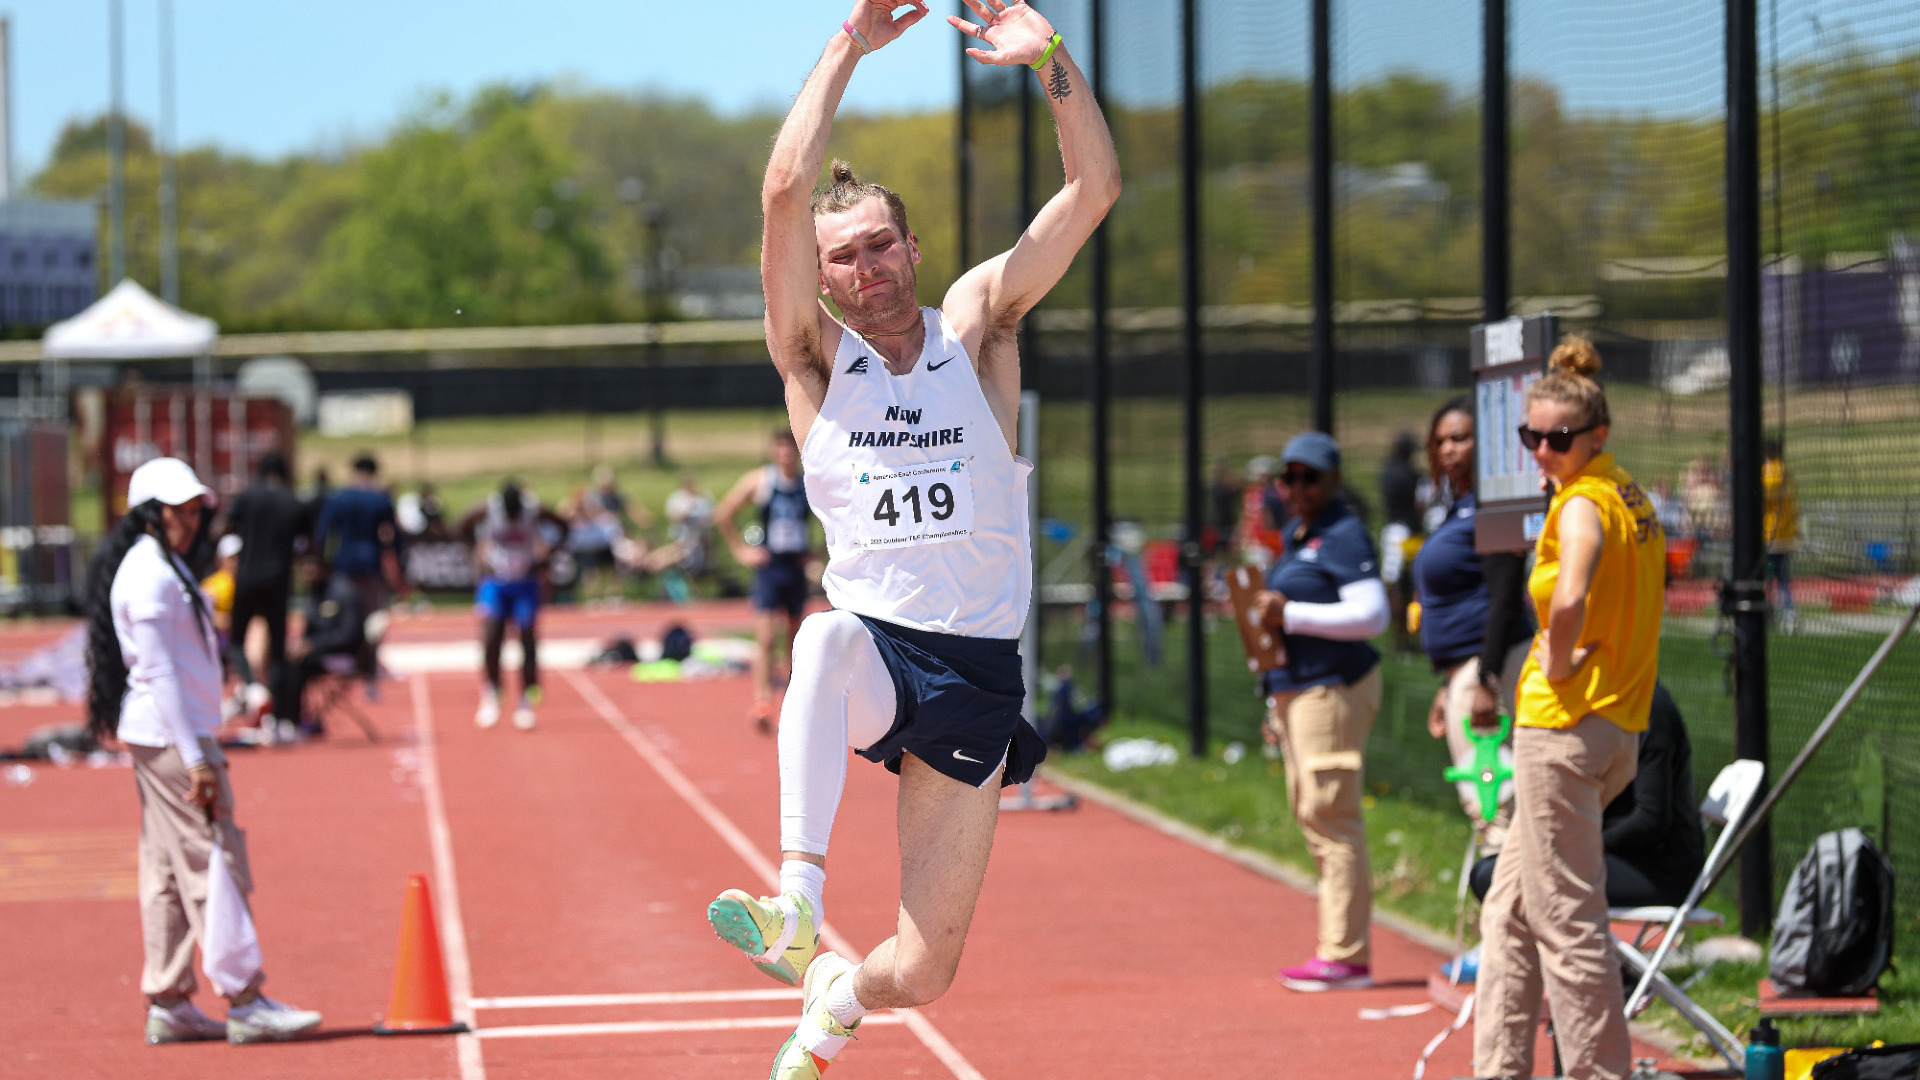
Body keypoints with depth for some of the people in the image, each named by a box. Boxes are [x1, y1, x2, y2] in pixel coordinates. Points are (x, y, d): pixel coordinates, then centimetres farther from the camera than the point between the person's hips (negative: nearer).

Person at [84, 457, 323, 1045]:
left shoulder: (159, 566, 16)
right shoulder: (149, 576, -16)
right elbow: (160, 672, -19)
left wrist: (200, 749, 17)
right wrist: (196, 761, -20)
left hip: (156, 737, 10)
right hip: (171, 735, -10)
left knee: (166, 869, 11)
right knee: (215, 864, -8)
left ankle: (168, 1005, 14)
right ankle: (244, 1004, -7)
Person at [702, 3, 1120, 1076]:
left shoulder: (976, 324, 7)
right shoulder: (816, 357, 3)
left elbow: (1097, 186, -2)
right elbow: (785, 192, -12)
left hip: (978, 675, 2)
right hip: (873, 649, -2)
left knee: (924, 974, -2)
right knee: (827, 637, -42)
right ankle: (799, 913, -47)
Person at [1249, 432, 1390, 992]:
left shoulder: (1344, 535, -10)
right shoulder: (1292, 535, 19)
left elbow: (1372, 615, -19)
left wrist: (1291, 614, -21)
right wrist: (1275, 702, 23)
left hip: (1334, 688, -10)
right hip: (1295, 689, 10)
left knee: (1330, 815, -12)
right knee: (1311, 816, 9)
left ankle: (1344, 955, -13)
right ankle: (1342, 950, 12)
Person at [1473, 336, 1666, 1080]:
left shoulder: (1582, 503, -16)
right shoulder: (1634, 498, 13)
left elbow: (1569, 599, -34)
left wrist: (1557, 662, -17)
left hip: (1564, 724, -10)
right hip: (1621, 724, 10)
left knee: (1567, 920, -5)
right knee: (1510, 911, 18)